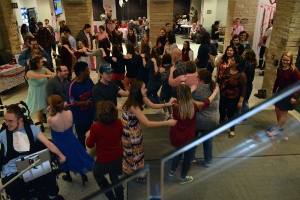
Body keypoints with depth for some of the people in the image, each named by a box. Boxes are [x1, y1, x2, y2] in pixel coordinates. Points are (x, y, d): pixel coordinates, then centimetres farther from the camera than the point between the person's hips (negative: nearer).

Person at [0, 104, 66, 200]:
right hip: (11, 173, -1)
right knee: (15, 191, -32)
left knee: (50, 176, -24)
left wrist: (60, 155, -9)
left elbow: (48, 143, 0)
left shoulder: (32, 129, 3)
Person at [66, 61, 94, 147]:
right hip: (80, 118, -5)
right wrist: (84, 102, -26)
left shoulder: (89, 81, -3)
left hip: (92, 115, 5)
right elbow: (70, 103, -17)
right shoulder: (72, 86, -21)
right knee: (82, 138, 16)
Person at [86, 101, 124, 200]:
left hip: (104, 160, -4)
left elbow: (90, 145, -10)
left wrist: (88, 136, 8)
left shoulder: (95, 127, -27)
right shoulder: (118, 122, -16)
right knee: (114, 177, 27)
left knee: (97, 174, 27)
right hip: (118, 157, 4)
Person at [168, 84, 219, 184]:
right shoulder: (194, 106, -19)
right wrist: (215, 91, 14)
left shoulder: (175, 105, -14)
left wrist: (192, 89, 18)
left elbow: (181, 99, 9)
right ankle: (183, 178, 35)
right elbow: (207, 102, -2)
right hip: (188, 138, -3)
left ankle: (172, 171, 43)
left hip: (175, 136, 3)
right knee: (187, 157, 19)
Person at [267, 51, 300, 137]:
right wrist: (274, 91, 14)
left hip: (288, 94, -7)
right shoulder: (279, 68, 0)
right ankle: (279, 126, 34)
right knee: (277, 110, 15)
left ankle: (278, 129, 16)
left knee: (283, 113, 3)